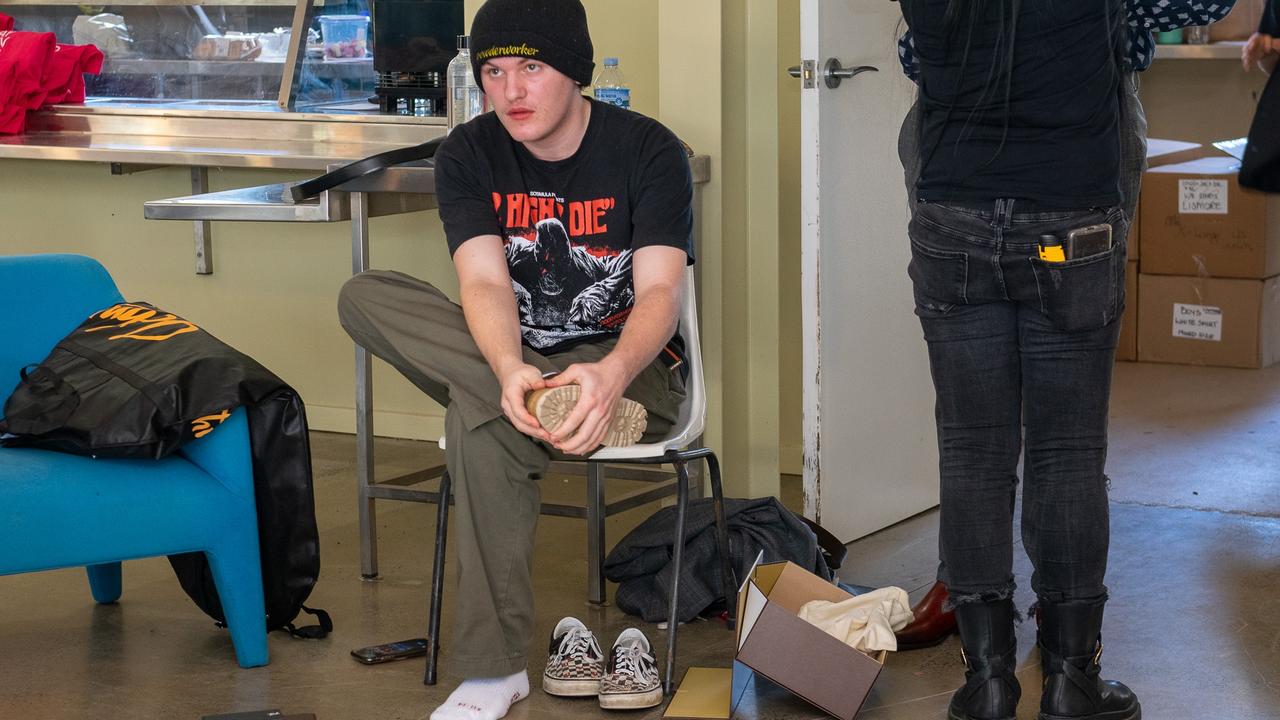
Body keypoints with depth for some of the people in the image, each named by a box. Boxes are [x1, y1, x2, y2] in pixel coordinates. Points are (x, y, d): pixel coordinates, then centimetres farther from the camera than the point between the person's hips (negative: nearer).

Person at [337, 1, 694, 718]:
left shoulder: (648, 150, -12)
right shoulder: (470, 155, -3)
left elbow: (660, 292, -22)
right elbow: (485, 283, -18)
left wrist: (613, 372, -47)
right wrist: (512, 372, -42)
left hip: (633, 367, -5)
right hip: (516, 358, 5)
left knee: (479, 424, -37)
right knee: (365, 296, -22)